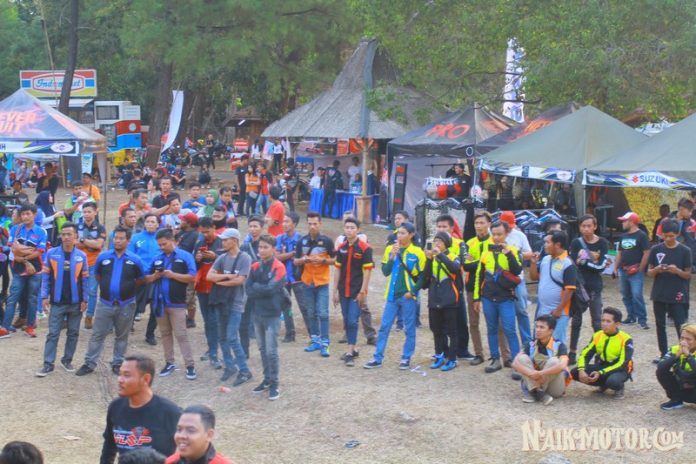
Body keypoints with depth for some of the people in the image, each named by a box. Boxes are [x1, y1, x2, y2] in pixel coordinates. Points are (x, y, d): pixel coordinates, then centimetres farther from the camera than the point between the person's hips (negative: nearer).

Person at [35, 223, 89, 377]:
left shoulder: (81, 256, -2)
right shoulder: (51, 253, -5)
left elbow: (84, 279, 3)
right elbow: (46, 276, -1)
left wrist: (84, 299, 0)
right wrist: (44, 296, -5)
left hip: (76, 303, 2)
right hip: (57, 302, -1)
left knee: (73, 333, 10)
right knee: (53, 334, 0)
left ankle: (67, 360, 24)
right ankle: (48, 364, 3)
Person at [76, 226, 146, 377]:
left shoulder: (135, 260, -5)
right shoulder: (103, 257, -2)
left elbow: (140, 279, 9)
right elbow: (97, 274, 14)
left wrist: (128, 289, 3)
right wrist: (106, 286, 8)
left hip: (126, 305, 0)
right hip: (105, 303, 1)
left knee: (121, 336, 11)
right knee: (97, 335, 4)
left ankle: (117, 364, 22)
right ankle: (89, 364, 11)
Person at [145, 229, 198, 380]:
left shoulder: (185, 256, -3)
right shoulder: (157, 258, 10)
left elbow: (192, 277, -10)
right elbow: (147, 279, 14)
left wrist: (173, 275, -18)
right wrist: (155, 276, -8)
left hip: (177, 303, -5)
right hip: (159, 302, 5)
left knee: (181, 335, -6)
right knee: (165, 334, 11)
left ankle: (190, 365, -2)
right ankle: (169, 363, 20)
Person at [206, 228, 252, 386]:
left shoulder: (244, 258, -9)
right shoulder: (222, 258, 6)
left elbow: (239, 280, -16)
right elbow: (209, 275, -2)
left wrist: (220, 281, -6)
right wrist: (227, 276, -14)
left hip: (235, 303, -6)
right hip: (221, 301, 6)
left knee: (232, 338, -11)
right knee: (222, 336, 10)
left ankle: (244, 371, -3)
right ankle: (230, 366, 24)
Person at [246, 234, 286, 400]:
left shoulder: (279, 267, -10)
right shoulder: (255, 267, 7)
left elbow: (271, 288, -21)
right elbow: (248, 289, -1)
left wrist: (256, 287, -8)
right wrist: (263, 290, -15)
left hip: (272, 314, -6)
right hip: (257, 313, 6)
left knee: (271, 351, -5)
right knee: (262, 349, 14)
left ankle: (274, 384, 4)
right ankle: (267, 379, 25)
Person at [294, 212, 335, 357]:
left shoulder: (326, 241, -4)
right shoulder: (303, 241, 4)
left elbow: (335, 260, 0)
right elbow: (295, 261, 7)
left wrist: (322, 260, -17)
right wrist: (304, 260, -14)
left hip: (322, 282, -4)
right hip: (307, 281, 4)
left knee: (322, 313, -7)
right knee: (311, 313, 11)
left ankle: (324, 343, -6)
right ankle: (315, 340, 21)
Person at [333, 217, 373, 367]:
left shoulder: (364, 248, -8)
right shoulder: (341, 248, 9)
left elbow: (367, 271, -9)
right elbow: (338, 270, 13)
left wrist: (363, 291, -12)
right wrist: (335, 291, 11)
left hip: (357, 291, -5)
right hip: (343, 291, 6)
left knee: (352, 321, -9)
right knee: (347, 321, 11)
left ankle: (350, 353, -8)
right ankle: (352, 349, 23)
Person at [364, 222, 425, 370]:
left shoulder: (417, 252, -4)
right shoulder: (390, 249, 5)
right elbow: (385, 272, 1)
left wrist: (413, 291, -10)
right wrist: (392, 256, -10)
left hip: (408, 296, -3)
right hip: (392, 295, 3)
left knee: (409, 329, 5)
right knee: (384, 326, 3)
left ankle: (406, 358, 14)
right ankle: (377, 358, 7)